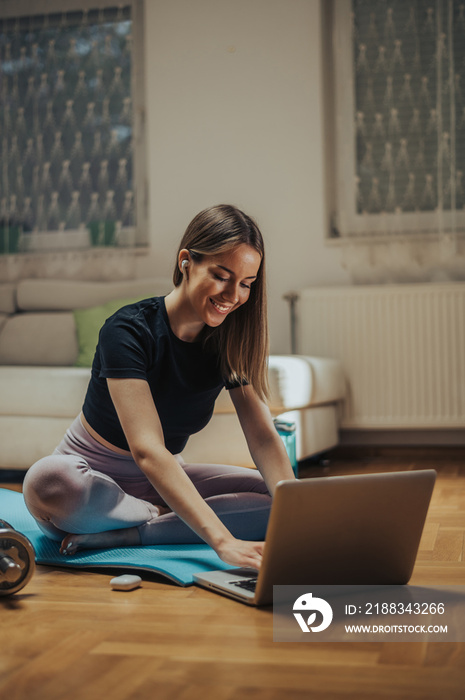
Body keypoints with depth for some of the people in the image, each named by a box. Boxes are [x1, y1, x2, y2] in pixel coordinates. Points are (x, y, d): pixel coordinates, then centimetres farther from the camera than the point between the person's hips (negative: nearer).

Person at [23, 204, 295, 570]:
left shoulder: (229, 342, -6)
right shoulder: (128, 330, -25)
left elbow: (264, 437, -13)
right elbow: (148, 451, -36)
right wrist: (222, 541, -46)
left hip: (167, 479, 5)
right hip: (92, 474, -5)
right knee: (48, 481, -40)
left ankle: (122, 535, -21)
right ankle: (161, 519, -14)